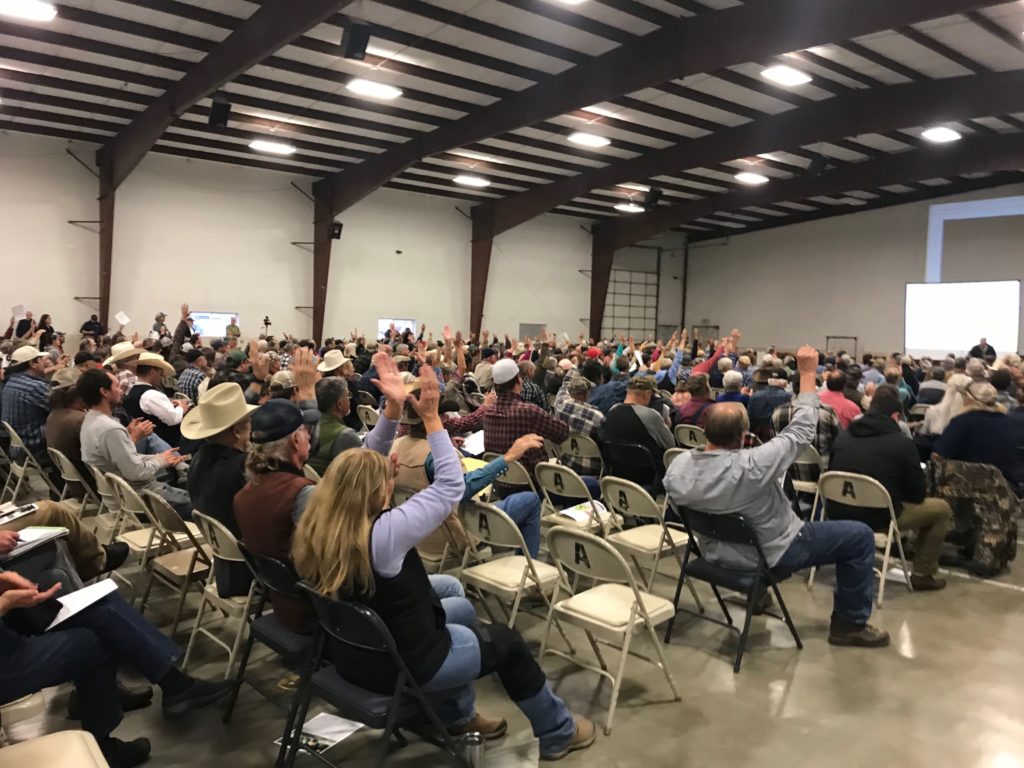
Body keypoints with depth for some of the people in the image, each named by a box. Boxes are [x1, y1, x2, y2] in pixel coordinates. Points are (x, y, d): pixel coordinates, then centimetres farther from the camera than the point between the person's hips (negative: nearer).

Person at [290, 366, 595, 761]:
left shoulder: (315, 528, -9)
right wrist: (431, 417, -19)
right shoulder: (382, 534, -32)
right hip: (403, 664, -8)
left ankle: (457, 716, 43)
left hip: (353, 654, 8)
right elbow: (452, 485, -23)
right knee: (505, 641, 14)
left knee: (462, 610, 27)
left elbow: (360, 467, 2)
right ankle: (558, 732, 34)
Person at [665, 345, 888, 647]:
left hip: (717, 551, 7)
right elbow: (802, 431, -23)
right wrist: (808, 373, -15)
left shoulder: (676, 466, -20)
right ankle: (850, 624, 18)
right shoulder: (751, 466, -36)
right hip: (772, 555, -6)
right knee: (860, 535, 6)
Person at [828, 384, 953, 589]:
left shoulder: (842, 437, 3)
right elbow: (917, 493, -3)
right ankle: (922, 574, 17)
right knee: (942, 510, 16)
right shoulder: (902, 443, -10)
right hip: (878, 518, -6)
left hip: (838, 515, 6)